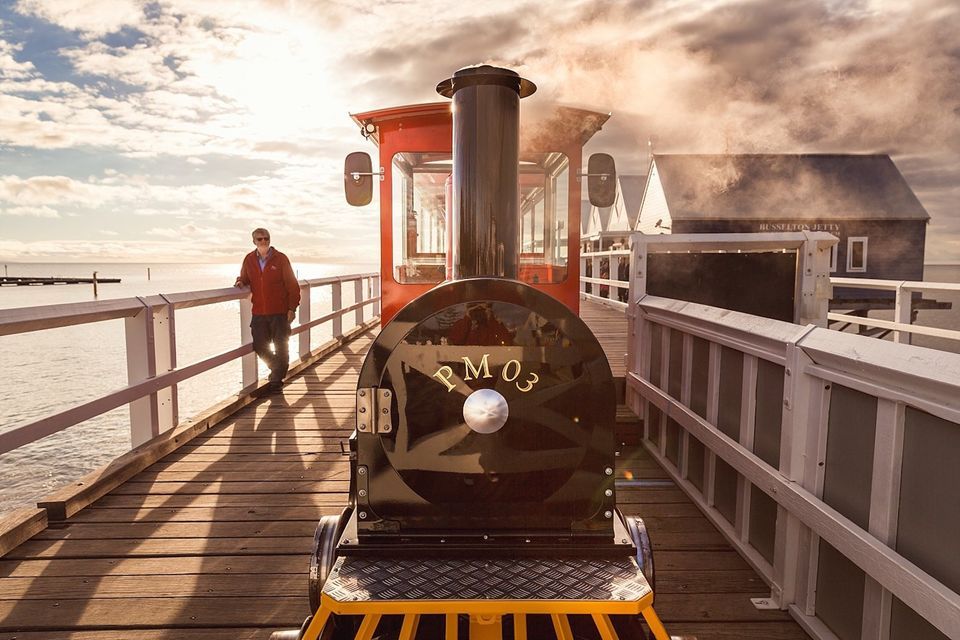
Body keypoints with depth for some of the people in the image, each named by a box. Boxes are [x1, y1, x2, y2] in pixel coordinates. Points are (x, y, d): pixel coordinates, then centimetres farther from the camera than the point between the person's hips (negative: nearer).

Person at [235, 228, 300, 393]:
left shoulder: (280, 259, -4)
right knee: (259, 346, 6)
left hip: (280, 312, -3)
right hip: (259, 313, 3)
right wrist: (240, 282, -5)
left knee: (280, 347, 2)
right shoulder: (249, 260, 5)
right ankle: (277, 368, 31)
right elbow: (245, 278, 20)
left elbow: (292, 285, -4)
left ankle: (276, 380, 15)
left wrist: (292, 308, -9)